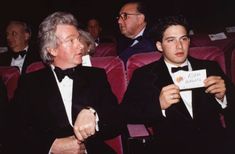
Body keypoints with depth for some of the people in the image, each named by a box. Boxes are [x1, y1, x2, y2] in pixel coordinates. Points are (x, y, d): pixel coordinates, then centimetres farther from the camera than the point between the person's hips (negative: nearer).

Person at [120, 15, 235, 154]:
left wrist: (222, 97, -4)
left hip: (215, 143, 3)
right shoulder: (144, 75, 8)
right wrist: (158, 105, -16)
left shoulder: (210, 68, 14)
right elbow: (126, 113, -1)